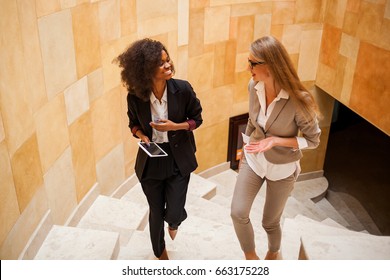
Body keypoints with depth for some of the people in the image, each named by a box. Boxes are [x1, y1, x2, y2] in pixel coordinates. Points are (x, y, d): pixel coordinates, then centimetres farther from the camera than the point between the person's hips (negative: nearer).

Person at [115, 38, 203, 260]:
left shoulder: (183, 89, -17)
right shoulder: (135, 96, -15)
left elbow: (196, 118, -3)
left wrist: (175, 126, -20)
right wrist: (141, 135, -17)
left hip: (178, 160, -1)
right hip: (150, 161, 1)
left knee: (174, 213, 0)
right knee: (156, 213, 15)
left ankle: (174, 222, 42)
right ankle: (160, 252, 44)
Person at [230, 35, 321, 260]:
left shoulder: (298, 100, -29)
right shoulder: (254, 86, -14)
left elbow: (313, 140, -17)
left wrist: (275, 141, -29)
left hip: (282, 167, -3)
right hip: (253, 159, 4)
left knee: (270, 221, 14)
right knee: (238, 213, -5)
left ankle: (274, 252, 50)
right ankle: (251, 258, 24)